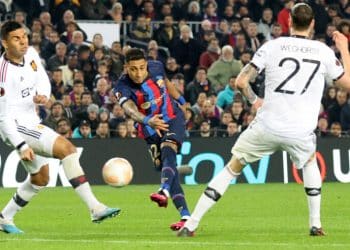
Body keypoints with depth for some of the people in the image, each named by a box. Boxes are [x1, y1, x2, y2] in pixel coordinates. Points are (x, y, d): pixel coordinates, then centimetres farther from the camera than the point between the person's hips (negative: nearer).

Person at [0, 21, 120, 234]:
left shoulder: (31, 54, -2)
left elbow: (43, 80, 14)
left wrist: (43, 95, -10)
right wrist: (21, 146, -26)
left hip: (31, 122, 9)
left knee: (40, 179, 20)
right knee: (67, 148, -23)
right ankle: (95, 208, -26)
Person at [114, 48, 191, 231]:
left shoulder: (156, 67, -11)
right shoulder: (123, 87, -22)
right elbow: (129, 108, -43)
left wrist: (180, 99, 26)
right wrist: (147, 121, -62)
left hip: (173, 118, -1)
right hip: (151, 131, 1)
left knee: (168, 152, -28)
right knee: (163, 167, -5)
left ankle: (164, 192, -53)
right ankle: (186, 216, -5)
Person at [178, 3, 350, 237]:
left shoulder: (272, 46, 0)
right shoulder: (323, 51, 3)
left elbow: (241, 81, -3)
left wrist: (254, 100, 17)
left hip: (267, 127, -1)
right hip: (301, 133, 1)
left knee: (232, 168, 11)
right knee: (310, 161, 34)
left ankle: (191, 224, 4)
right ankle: (316, 224, 30)